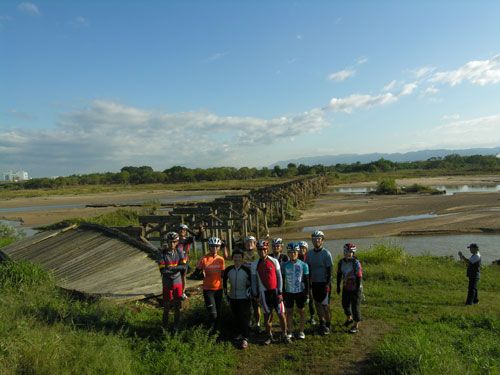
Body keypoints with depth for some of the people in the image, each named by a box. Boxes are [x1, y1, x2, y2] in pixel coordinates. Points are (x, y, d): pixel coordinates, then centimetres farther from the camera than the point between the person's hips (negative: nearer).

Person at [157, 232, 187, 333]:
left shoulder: (180, 252, -3)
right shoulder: (162, 253, -13)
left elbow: (184, 267, -13)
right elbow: (163, 270, -19)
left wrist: (172, 267, -23)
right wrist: (177, 268, -17)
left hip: (178, 283, 3)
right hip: (167, 284, -2)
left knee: (177, 307, 11)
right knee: (166, 308, 5)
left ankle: (175, 327, 28)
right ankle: (166, 328, 24)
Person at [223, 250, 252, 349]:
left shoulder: (246, 270, -13)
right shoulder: (229, 270, -4)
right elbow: (224, 279, 14)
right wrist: (225, 291, 13)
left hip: (244, 297, -4)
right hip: (232, 297, 4)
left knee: (244, 318, -3)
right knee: (236, 317, 15)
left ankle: (245, 338, 6)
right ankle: (239, 333, 34)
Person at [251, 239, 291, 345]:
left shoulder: (274, 261, -2)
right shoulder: (255, 264, 0)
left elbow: (279, 277, 1)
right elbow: (254, 281, 7)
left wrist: (280, 292, -4)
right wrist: (255, 295, 4)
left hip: (275, 291, 0)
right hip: (264, 292, 1)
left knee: (281, 314, 1)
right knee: (267, 315, 6)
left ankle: (285, 335, 16)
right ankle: (269, 336, 22)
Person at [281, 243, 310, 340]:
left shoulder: (303, 265, -5)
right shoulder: (284, 265, -2)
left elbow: (306, 281, 0)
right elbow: (282, 280, 4)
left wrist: (307, 294, -4)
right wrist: (282, 293, 2)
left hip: (300, 292, -1)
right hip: (288, 292, 1)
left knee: (302, 311, 8)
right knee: (289, 312, 8)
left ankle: (301, 331, 22)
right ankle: (290, 331, 20)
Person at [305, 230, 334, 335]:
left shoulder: (326, 253, -11)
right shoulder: (309, 253, 4)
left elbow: (330, 269, -11)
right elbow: (308, 269, 12)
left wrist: (327, 284, -15)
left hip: (324, 283, -5)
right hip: (314, 282, 5)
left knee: (325, 305, 1)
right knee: (317, 303, 12)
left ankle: (327, 326, 16)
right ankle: (322, 323, 27)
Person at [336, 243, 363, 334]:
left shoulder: (356, 263, -21)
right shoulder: (341, 262, -4)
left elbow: (359, 278, -18)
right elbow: (339, 274, 7)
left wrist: (357, 290, -17)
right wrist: (338, 287, 11)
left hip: (355, 289, -6)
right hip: (346, 288, 6)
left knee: (355, 307, 3)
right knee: (345, 304, 21)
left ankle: (356, 326, 22)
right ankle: (349, 319, 48)